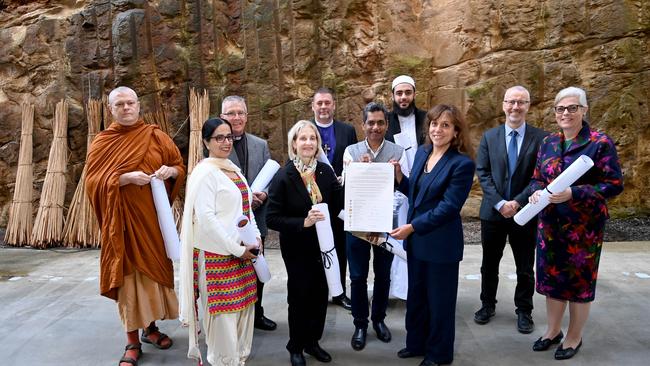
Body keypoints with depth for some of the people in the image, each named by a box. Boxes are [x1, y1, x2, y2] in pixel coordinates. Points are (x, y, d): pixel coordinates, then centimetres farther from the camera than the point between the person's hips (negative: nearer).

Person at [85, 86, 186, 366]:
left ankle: (150, 327, 27)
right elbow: (92, 181, -5)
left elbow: (180, 167, 9)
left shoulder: (157, 137, 6)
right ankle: (132, 341, 10)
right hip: (122, 217, -2)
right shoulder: (102, 143, 3)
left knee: (154, 267, 8)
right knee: (128, 272, 0)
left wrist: (169, 170, -14)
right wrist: (124, 178, -20)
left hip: (153, 215, 2)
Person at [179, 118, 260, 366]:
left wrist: (256, 236, 5)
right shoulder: (204, 172, -11)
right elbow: (205, 217, -18)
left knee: (242, 310, 16)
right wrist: (236, 249, -15)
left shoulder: (233, 169, 13)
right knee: (223, 315, 2)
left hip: (242, 252, 8)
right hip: (218, 255, -8)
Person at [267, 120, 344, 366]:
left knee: (320, 295, 11)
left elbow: (337, 207, -6)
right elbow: (272, 219, -16)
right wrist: (303, 222, -26)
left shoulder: (325, 171, -3)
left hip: (322, 244, 4)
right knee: (299, 296, 10)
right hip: (297, 248, -4)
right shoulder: (283, 176, -14)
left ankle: (312, 341, 36)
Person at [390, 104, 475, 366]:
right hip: (416, 239, 7)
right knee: (416, 295, 20)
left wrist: (412, 226, -22)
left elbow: (448, 207, -21)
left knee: (439, 300, 12)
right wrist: (398, 176, -5)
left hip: (441, 244, -7)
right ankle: (416, 343, 40)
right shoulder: (422, 152, 4)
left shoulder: (462, 163, -17)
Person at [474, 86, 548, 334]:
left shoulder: (540, 138, -4)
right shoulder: (489, 136, 3)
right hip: (493, 211, 2)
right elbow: (482, 172, -3)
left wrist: (517, 202, -17)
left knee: (525, 267, 12)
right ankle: (487, 305, 32)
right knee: (489, 264, 15)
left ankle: (524, 311, 29)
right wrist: (499, 203, -14)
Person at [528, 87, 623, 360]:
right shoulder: (548, 142, 6)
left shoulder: (600, 143, -10)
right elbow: (537, 178, 12)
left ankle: (574, 337, 27)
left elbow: (615, 184, -12)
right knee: (551, 276, 13)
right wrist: (537, 192, -11)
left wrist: (573, 193, -24)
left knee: (580, 280, 9)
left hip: (584, 226, -5)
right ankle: (553, 330, 32)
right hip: (550, 223, 5)